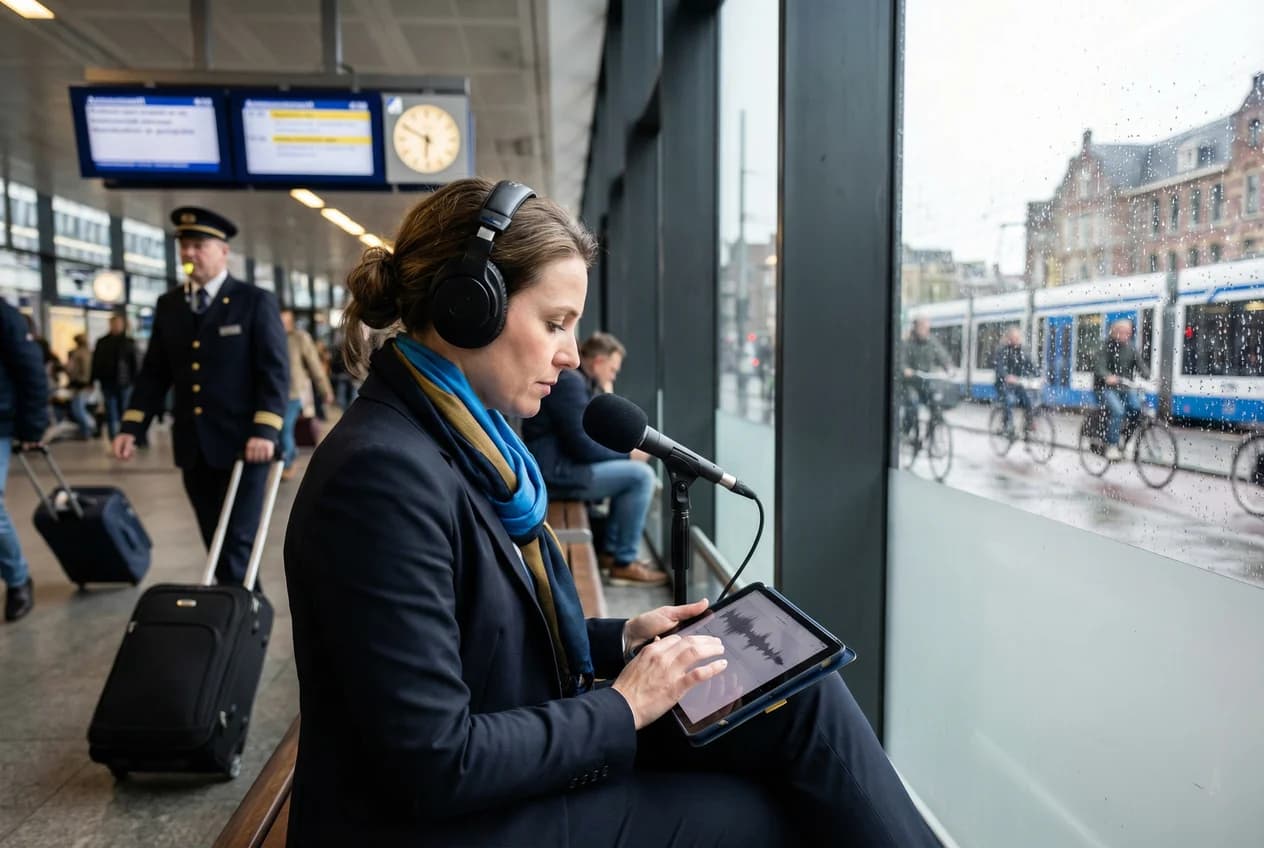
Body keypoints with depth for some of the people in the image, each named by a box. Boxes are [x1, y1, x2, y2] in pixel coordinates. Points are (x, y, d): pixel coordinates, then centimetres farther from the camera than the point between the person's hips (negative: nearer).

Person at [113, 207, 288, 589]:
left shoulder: (256, 302, -3)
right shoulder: (168, 305, 12)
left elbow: (274, 371, -10)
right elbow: (153, 372, 13)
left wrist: (265, 431, -21)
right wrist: (132, 427, 2)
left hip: (242, 444, -5)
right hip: (193, 447, 5)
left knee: (238, 542, -2)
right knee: (216, 541, 12)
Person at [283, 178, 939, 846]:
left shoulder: (462, 439, 4)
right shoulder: (383, 472, -25)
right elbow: (436, 766, -25)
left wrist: (622, 639, 1)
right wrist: (622, 706, -16)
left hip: (520, 772, 8)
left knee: (800, 691, -2)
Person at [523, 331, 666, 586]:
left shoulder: (577, 380, 18)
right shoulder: (569, 380, -16)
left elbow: (593, 436, 20)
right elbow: (583, 446, -21)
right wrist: (628, 454, -10)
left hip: (560, 464, 11)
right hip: (556, 471, -11)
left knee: (631, 470, 19)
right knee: (641, 475, -15)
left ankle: (610, 551, 18)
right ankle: (624, 563, -6)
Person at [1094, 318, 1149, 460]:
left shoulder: (1130, 348, 10)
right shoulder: (1107, 347, -6)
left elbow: (1140, 364, 1)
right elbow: (1099, 366, -19)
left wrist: (1148, 377, -20)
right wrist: (1107, 376, -41)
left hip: (1125, 387, 5)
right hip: (1107, 387, -5)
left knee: (1137, 407, -18)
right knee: (1117, 410, -27)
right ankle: (1112, 446, -18)